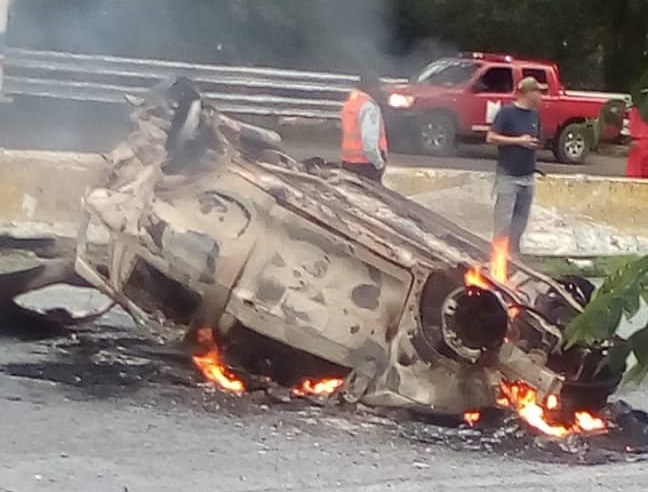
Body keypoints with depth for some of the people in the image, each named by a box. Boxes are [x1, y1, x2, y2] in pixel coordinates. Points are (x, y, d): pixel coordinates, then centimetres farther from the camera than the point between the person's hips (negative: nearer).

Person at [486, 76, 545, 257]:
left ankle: (513, 254, 21)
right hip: (507, 176, -7)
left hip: (527, 176, 7)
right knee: (503, 219, -6)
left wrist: (535, 143, 4)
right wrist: (518, 141, -16)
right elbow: (491, 137, -13)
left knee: (520, 220, 11)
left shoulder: (534, 114, 10)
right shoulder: (507, 112, -9)